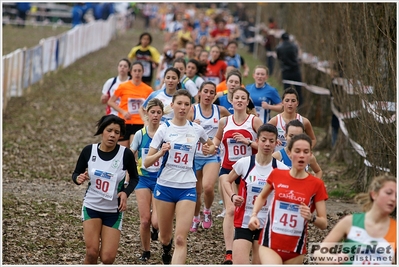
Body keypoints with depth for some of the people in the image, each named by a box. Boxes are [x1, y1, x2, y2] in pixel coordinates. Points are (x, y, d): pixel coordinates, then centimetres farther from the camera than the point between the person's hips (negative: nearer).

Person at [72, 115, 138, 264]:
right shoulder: (89, 151, -9)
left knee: (108, 258, -6)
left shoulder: (126, 154, -13)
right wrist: (79, 178, -20)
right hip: (91, 207, 1)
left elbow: (135, 178, 3)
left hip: (114, 211, 0)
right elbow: (75, 174, 3)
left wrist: (126, 192, -16)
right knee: (92, 252, -14)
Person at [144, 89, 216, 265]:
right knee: (165, 236, 12)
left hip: (187, 189, 0)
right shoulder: (164, 128, -3)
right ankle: (166, 250, 48)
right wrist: (161, 152, -25)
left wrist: (210, 149, 0)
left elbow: (211, 146, 24)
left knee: (181, 239, -12)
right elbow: (147, 163, -5)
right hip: (165, 186, 0)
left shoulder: (197, 130, 2)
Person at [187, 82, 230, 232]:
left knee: (208, 187, -22)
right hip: (194, 155, 0)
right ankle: (195, 218, 32)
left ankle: (207, 211, 7)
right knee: (196, 191, 7)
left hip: (212, 156, 0)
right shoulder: (192, 110, -4)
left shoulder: (220, 111, 1)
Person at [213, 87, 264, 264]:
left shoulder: (254, 121, -3)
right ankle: (229, 253, -18)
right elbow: (217, 138, 25)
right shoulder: (224, 122, 5)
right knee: (230, 210, -12)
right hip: (228, 169, 1)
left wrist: (247, 141, -17)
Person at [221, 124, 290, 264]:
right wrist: (233, 196, -7)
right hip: (244, 223, -1)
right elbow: (226, 180, 11)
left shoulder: (281, 169, -4)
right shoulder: (244, 163, -5)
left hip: (267, 225, 1)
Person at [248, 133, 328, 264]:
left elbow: (324, 224, -1)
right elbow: (262, 196, 21)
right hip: (270, 243, -1)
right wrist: (254, 215, 4)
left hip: (295, 249, 1)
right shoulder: (276, 175, -1)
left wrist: (311, 217, -22)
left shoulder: (316, 184, -4)